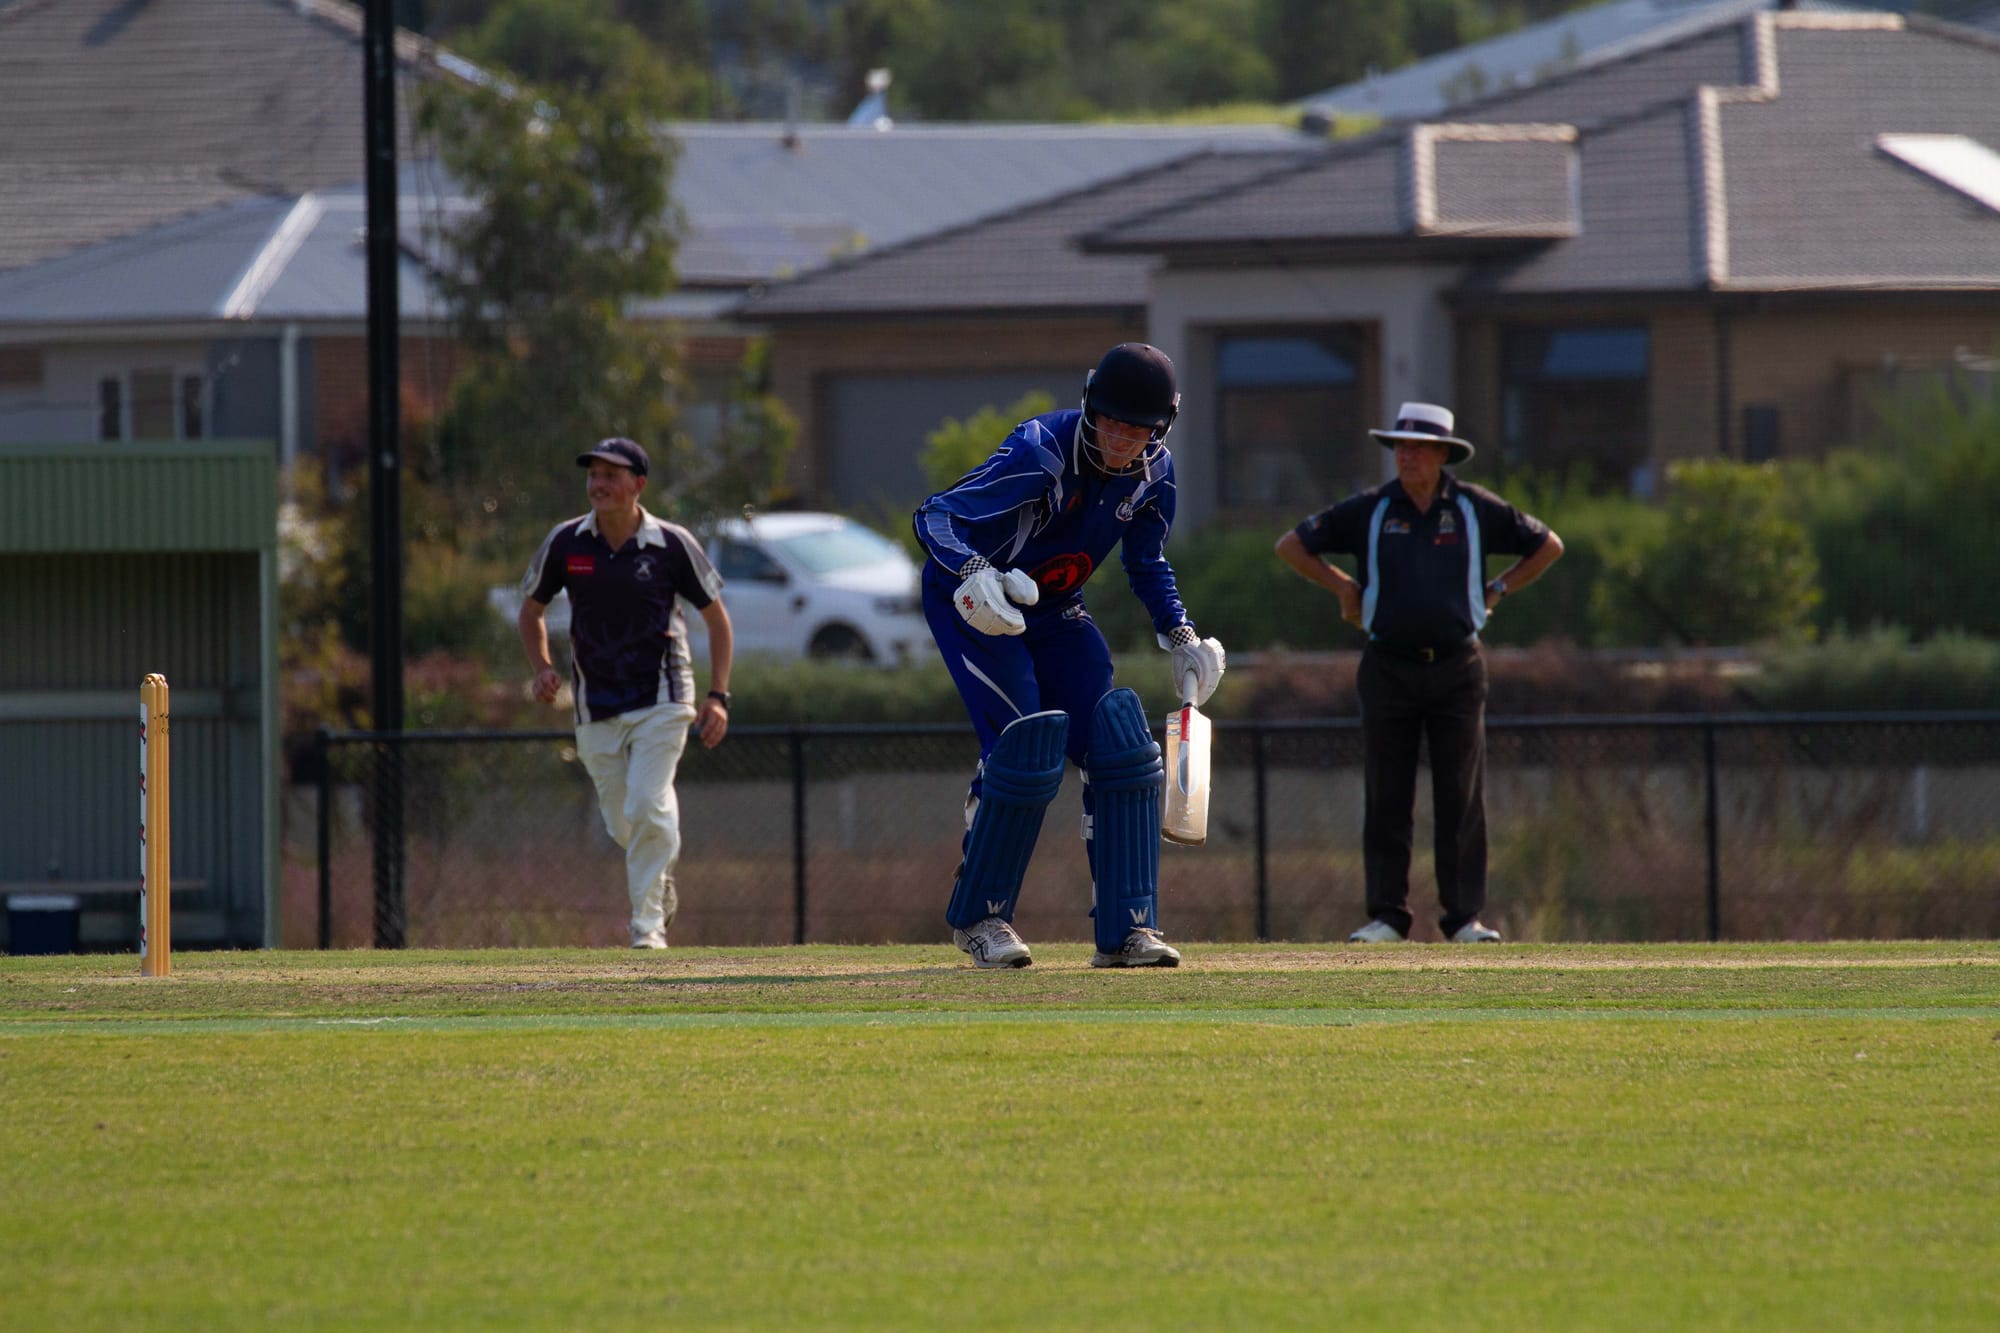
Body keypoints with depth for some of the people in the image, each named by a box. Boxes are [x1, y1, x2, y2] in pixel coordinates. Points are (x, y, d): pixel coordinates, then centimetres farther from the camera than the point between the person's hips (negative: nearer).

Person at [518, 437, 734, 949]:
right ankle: (662, 871, 42)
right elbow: (531, 609, 12)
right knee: (624, 825, 9)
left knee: (646, 809, -17)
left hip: (660, 700, -3)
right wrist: (542, 669, -6)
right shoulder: (565, 542, -3)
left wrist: (718, 697, -9)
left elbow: (717, 618, 0)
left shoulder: (672, 545, -9)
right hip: (596, 709, 3)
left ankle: (648, 922, -5)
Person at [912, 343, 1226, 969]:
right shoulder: (1042, 453, -30)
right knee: (1027, 748, -20)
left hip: (1054, 612, 6)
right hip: (969, 603, -6)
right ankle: (978, 917, -2)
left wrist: (1179, 636, -1)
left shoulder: (1154, 473, -9)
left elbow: (1146, 562, 11)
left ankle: (1126, 929, -2)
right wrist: (972, 574, -55)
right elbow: (936, 517, -37)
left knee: (1120, 747, -7)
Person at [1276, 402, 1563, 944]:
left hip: (1457, 669, 0)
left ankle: (1465, 916, 2)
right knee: (1387, 798, -1)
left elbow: (1548, 546, 15)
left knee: (1461, 798, -1)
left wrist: (1497, 591, 9)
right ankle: (1386, 915, 2)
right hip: (1389, 669, 0)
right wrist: (1343, 589, 6)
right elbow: (1291, 545, 9)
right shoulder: (1368, 511, 2)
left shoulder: (1477, 510, 3)